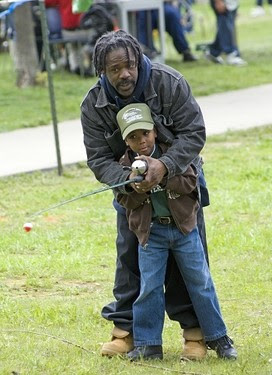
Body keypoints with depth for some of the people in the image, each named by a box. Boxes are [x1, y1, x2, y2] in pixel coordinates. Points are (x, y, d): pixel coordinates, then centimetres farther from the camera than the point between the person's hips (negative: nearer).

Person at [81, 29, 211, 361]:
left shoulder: (168, 83, -24)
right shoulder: (93, 106, -16)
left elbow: (194, 132, -24)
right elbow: (98, 159, -15)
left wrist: (164, 166, -38)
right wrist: (128, 180, -36)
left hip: (180, 178, -2)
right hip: (131, 185, 2)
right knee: (129, 255, 4)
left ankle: (194, 331, 7)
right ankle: (126, 329, 13)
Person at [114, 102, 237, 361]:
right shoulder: (125, 165, -4)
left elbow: (189, 183, -15)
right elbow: (124, 201, -4)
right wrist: (135, 188, -25)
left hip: (183, 226, 0)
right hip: (150, 231, 0)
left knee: (200, 283, 6)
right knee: (149, 288, 0)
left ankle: (218, 338, 16)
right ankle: (147, 344, 9)